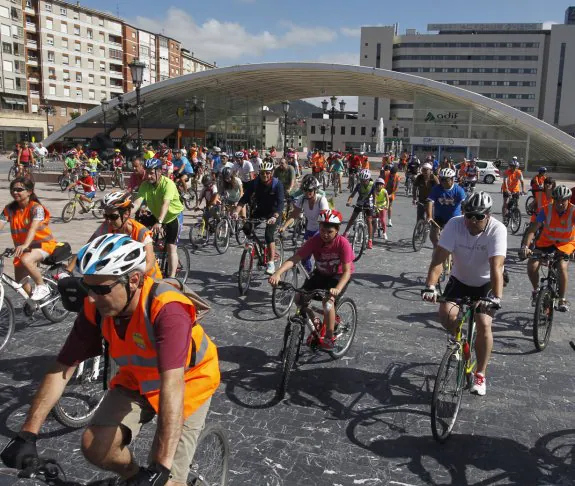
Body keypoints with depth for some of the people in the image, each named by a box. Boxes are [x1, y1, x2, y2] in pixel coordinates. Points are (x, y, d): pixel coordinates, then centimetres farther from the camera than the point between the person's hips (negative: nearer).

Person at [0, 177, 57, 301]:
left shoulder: (36, 207, -18)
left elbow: (33, 227, -33)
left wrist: (25, 245, -49)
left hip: (43, 243, -6)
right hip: (22, 247, 7)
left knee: (25, 260, -35)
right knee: (20, 281, 8)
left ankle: (42, 287, -16)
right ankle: (32, 299, 34)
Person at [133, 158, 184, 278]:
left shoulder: (168, 184, -29)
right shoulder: (145, 185, -14)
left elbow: (165, 204, -43)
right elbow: (137, 202, -26)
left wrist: (159, 222, -57)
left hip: (174, 216, -5)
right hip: (156, 216, 6)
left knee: (171, 247, -12)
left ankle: (171, 278, -12)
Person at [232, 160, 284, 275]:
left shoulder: (277, 184, -21)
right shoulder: (254, 183, -12)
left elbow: (280, 203, -29)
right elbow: (244, 198, -18)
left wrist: (274, 217, -47)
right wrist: (236, 211, -35)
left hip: (274, 212, -4)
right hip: (260, 210, 4)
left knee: (269, 234, -25)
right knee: (247, 228, -17)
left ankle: (271, 263, -17)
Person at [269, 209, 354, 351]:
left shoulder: (343, 243, -28)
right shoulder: (314, 241, -21)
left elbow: (347, 271, -31)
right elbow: (294, 259, -28)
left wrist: (338, 288, -49)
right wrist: (278, 273, -44)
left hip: (339, 276, -4)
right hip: (321, 274, 4)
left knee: (328, 301, -28)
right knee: (300, 298, -12)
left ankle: (329, 338, -7)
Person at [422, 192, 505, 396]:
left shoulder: (497, 229, -27)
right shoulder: (454, 224, -23)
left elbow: (496, 267, -36)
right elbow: (438, 258, -29)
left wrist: (497, 297, -48)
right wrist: (430, 286, -42)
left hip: (486, 283, -2)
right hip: (459, 280, 2)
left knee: (483, 324, -17)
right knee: (446, 315, -20)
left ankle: (480, 375, 2)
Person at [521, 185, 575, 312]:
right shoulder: (546, 210, -21)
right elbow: (533, 229, -27)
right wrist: (525, 246, -41)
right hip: (546, 241, 1)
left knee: (562, 267, -25)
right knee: (532, 266, -15)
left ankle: (562, 300, -5)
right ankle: (536, 290, 15)